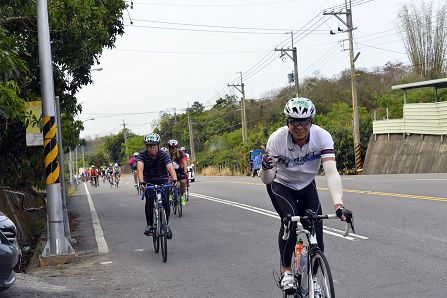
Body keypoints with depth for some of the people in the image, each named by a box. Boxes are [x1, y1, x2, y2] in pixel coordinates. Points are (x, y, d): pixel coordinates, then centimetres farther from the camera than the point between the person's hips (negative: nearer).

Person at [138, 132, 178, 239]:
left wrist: (174, 179, -51)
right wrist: (141, 182, -51)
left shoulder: (164, 155, -17)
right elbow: (140, 168, -33)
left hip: (162, 180, 0)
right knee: (150, 199, -23)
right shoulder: (143, 155, -17)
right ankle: (149, 225, -10)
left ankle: (166, 225, 0)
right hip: (149, 181, 0)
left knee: (165, 201, -18)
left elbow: (170, 167, -32)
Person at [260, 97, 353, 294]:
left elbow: (331, 172, -41)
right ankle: (286, 271, -8)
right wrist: (266, 168, -52)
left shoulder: (322, 137, -30)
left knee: (316, 234, -8)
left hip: (306, 186, 2)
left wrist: (339, 206, -54)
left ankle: (313, 278, 19)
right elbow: (267, 180, -28)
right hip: (281, 186, -2)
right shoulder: (276, 139, -30)